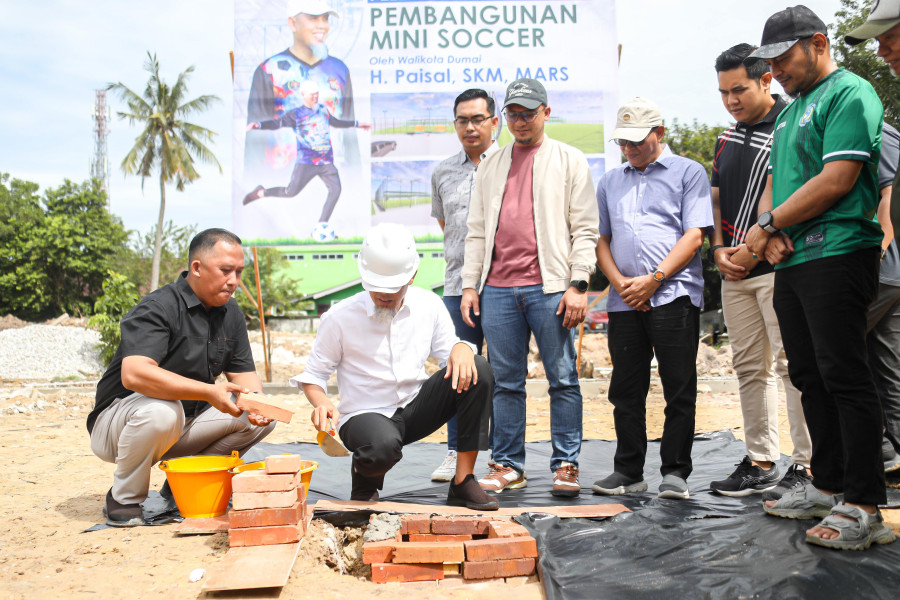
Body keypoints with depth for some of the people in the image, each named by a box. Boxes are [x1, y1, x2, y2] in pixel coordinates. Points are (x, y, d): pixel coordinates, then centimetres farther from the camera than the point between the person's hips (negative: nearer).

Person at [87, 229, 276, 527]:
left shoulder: (230, 313, 4)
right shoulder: (158, 307, -20)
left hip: (186, 424, 7)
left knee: (261, 419, -7)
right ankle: (123, 500, -13)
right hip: (118, 420, -7)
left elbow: (244, 373, 7)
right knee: (161, 410, -39)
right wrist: (209, 392, -42)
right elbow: (134, 374, -36)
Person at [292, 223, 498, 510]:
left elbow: (447, 349, 6)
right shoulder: (340, 317, -9)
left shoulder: (429, 305, 0)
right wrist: (321, 403, -23)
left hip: (416, 408, 4)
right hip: (366, 415, -4)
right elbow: (313, 374, -2)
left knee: (479, 371, -19)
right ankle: (364, 474, 2)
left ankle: (463, 482, -13)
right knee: (383, 447, -41)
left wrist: (461, 348, -19)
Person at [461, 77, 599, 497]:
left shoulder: (569, 160, 7)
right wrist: (469, 285, 9)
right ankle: (507, 466, 15)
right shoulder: (490, 166, 19)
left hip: (549, 286, -3)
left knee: (563, 379, 0)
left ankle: (565, 465, 9)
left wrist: (578, 284, -9)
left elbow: (585, 229, 0)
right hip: (497, 289, 4)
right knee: (505, 382, 7)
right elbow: (477, 231, 18)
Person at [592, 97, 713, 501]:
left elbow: (694, 235, -4)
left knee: (679, 389, -2)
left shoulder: (688, 172, 6)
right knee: (625, 390, 7)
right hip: (624, 300, 4)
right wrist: (619, 282, -1)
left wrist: (653, 279, -12)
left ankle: (675, 471, 7)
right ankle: (628, 471, 16)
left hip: (673, 295, -4)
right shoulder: (610, 181, 20)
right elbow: (600, 239, 16)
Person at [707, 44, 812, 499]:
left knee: (792, 363, -8)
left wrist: (755, 249, -14)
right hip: (734, 272, 8)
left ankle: (807, 465, -1)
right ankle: (761, 463, 18)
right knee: (750, 367, 10)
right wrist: (719, 249, 5)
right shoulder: (727, 138, 18)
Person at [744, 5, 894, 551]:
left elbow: (837, 180, -16)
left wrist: (768, 224, -9)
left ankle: (863, 507, -4)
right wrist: (770, 227, -1)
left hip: (837, 254, -9)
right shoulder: (790, 112, 22)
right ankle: (828, 486, 22)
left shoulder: (850, 94, -6)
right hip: (792, 260, 9)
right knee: (810, 377, 12)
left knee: (844, 376, -9)